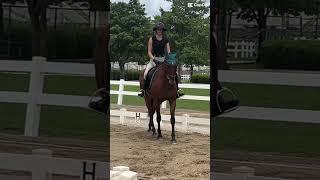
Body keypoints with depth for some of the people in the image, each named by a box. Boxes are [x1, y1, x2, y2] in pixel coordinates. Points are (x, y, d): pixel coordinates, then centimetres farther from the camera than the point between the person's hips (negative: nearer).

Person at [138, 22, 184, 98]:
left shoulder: (166, 40, 7)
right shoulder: (152, 39, 1)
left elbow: (168, 51, 6)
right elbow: (149, 52, -1)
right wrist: (154, 59, -17)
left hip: (163, 59, 2)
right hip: (153, 59, -2)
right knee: (146, 73, -25)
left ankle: (177, 90, -4)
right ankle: (143, 89, -12)